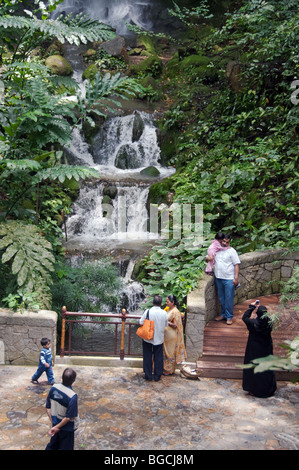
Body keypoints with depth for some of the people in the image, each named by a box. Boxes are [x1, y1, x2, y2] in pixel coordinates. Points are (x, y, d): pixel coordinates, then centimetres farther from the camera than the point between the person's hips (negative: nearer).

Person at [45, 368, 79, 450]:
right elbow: (68, 417, -24)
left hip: (55, 423, 5)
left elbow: (48, 408, -5)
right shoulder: (72, 396, -30)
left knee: (52, 445, 28)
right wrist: (57, 427, -11)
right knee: (66, 447, 18)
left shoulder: (54, 388, -15)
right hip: (67, 428, -5)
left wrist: (53, 423, 2)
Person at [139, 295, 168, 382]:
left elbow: (141, 322, -12)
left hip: (147, 338, -1)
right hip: (159, 339, 1)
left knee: (147, 357, 12)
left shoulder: (148, 311, -17)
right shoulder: (164, 313, -11)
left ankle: (148, 375, 19)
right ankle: (157, 376, 20)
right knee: (158, 358, 13)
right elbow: (166, 325, 1)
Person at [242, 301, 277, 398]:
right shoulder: (269, 322, -15)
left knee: (254, 368, 10)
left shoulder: (253, 323, -23)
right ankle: (269, 389, 28)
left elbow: (244, 317, -5)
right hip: (266, 349, 3)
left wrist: (251, 307, -1)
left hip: (254, 350, -3)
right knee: (267, 367, 17)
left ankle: (254, 390, 17)